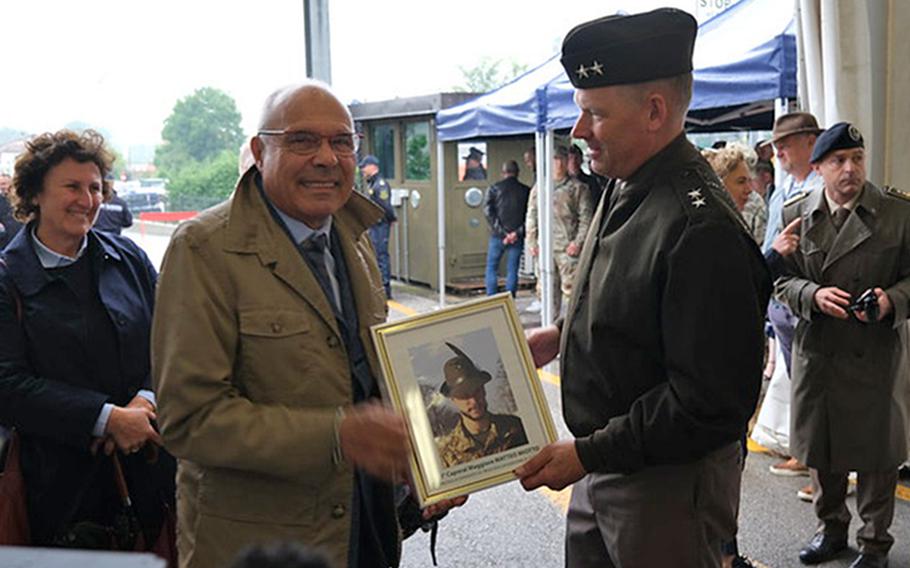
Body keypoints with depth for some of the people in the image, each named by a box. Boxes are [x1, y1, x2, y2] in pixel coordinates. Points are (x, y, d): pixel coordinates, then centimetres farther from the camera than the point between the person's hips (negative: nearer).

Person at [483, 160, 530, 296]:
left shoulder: (494, 188, 0)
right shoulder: (526, 191, 3)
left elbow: (488, 212, -8)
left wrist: (502, 232, -9)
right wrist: (518, 232, -7)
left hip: (498, 236, -1)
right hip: (517, 238, 1)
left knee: (491, 268, 9)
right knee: (512, 270, 6)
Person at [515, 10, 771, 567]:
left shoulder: (703, 228, -26)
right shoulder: (625, 191, 4)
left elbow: (709, 403, -26)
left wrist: (588, 454, -23)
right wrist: (563, 333, 7)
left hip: (667, 488, -8)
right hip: (600, 468, 9)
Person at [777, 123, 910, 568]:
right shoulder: (795, 214, 2)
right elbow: (783, 280, 3)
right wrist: (813, 296, -16)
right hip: (815, 350, 3)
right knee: (819, 446, 15)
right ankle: (831, 527, 37)